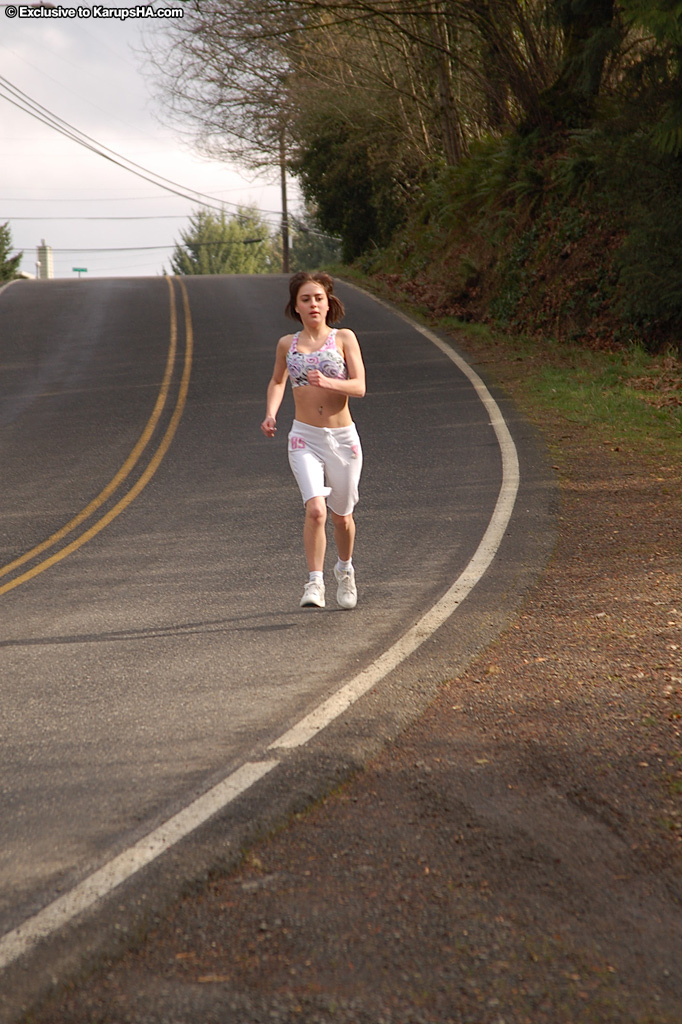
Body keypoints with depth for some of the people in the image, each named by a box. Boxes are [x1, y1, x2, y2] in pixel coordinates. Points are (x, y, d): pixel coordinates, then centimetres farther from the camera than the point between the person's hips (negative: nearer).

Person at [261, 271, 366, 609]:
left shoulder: (344, 338, -1)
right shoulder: (287, 344, 5)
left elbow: (359, 387, -10)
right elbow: (277, 381, 23)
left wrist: (327, 382, -27)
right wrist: (271, 413, 5)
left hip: (343, 439, 0)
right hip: (304, 438, 0)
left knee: (342, 516, 13)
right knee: (315, 509, -21)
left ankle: (345, 570, 41)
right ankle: (314, 583, -14)